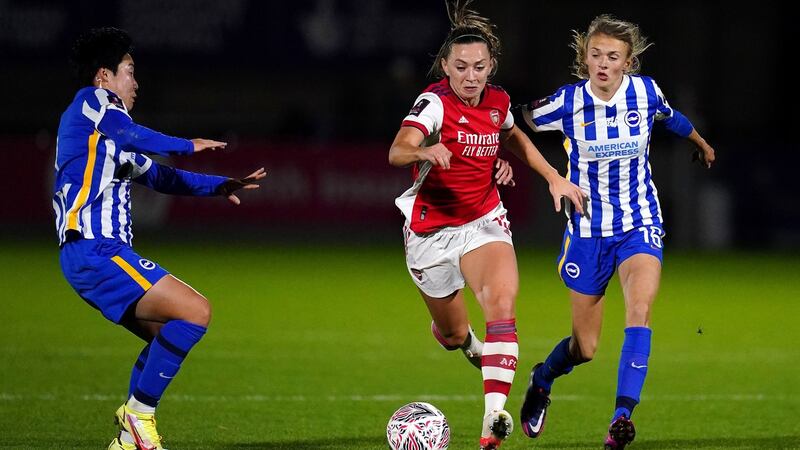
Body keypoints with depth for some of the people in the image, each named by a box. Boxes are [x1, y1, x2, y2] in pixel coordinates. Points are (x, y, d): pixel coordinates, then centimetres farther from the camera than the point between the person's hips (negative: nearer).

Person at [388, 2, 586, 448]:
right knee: (452, 333, 13)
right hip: (432, 231, -3)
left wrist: (554, 177, 17)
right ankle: (471, 345, 55)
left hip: (484, 222, 3)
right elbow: (397, 151, -40)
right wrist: (424, 150, -61)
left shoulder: (498, 101, -3)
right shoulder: (434, 103, -20)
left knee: (501, 300, -26)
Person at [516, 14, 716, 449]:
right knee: (584, 348, 7)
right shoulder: (566, 103, -13)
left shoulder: (645, 92, -7)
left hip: (639, 224, 1)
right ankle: (542, 380, 42)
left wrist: (701, 143, 35)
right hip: (587, 230, -1)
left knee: (639, 307, -29)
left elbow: (670, 117, 17)